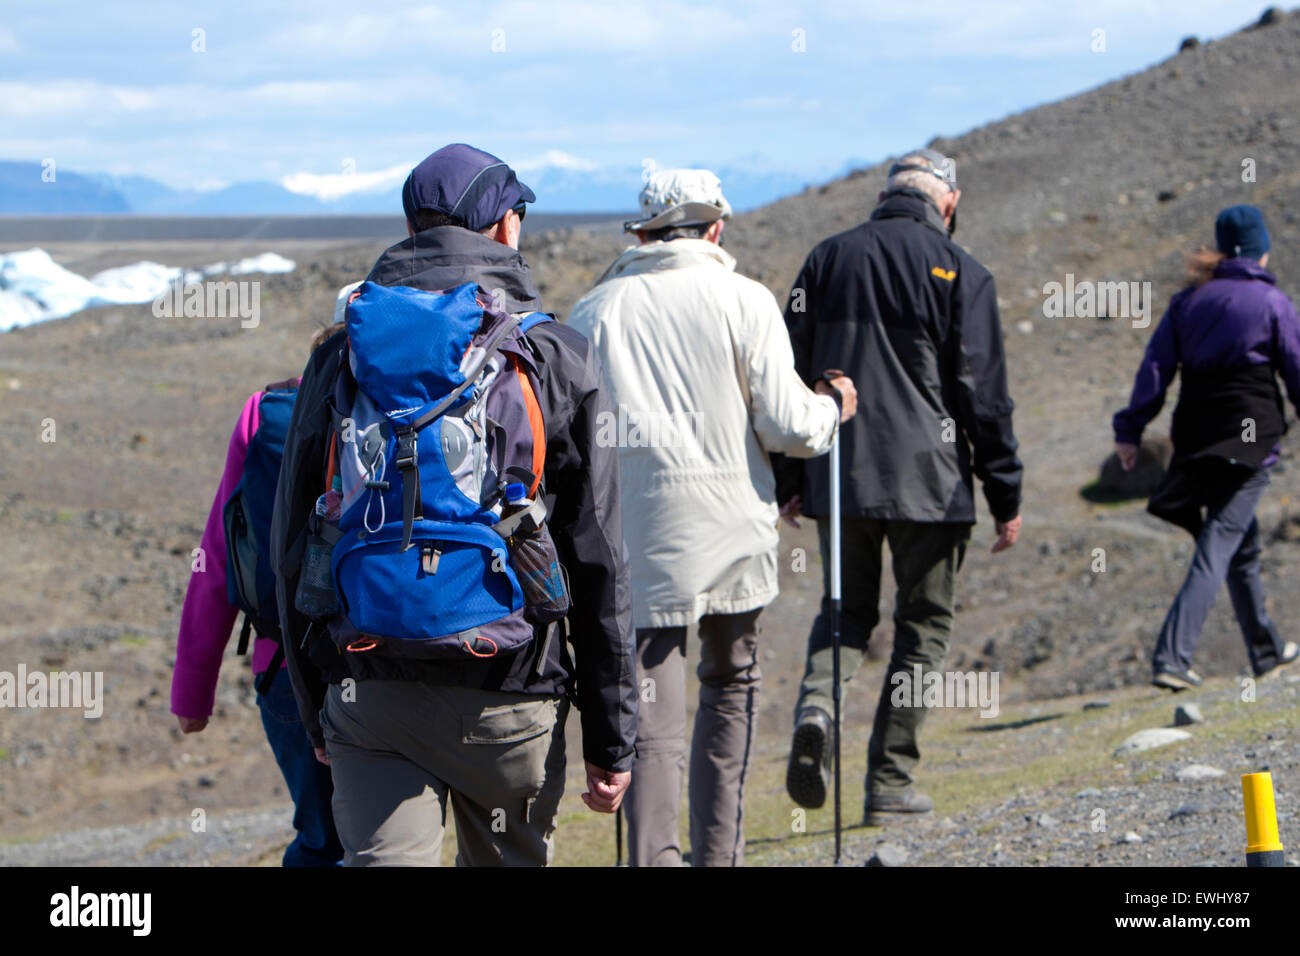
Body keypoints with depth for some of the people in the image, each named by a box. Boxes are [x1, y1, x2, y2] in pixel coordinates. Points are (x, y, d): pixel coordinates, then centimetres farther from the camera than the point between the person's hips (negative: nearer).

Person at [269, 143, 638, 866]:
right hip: (506, 697, -1)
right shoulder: (561, 358, -1)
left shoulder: (343, 352, 6)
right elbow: (600, 562, -2)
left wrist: (316, 709, 19)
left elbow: (294, 544, 9)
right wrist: (613, 736, 3)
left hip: (367, 690, 1)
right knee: (509, 861, 15)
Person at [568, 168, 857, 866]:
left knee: (653, 720, -2)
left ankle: (653, 857, -14)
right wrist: (831, 404, 15)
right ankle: (717, 853, 21)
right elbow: (787, 426, -5)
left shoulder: (593, 311, 4)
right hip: (730, 527, -1)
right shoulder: (745, 300, -3)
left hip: (636, 540, 1)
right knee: (731, 686, 20)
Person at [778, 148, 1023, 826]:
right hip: (927, 480, -3)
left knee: (846, 610, 17)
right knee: (923, 626, 8)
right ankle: (890, 783, 5)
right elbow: (984, 394, -6)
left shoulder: (828, 259, 7)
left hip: (839, 478, 3)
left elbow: (790, 370, 8)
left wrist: (788, 481, 14)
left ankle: (816, 705, -13)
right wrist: (1005, 496, 1)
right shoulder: (958, 272, -4)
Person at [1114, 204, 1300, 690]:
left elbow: (1155, 367, 2)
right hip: (1250, 436, -5)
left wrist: (1130, 430, 2)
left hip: (1196, 433, 5)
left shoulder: (1188, 301, 7)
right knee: (1219, 544, -10)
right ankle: (1171, 657, -23)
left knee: (1243, 542, 21)